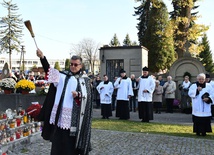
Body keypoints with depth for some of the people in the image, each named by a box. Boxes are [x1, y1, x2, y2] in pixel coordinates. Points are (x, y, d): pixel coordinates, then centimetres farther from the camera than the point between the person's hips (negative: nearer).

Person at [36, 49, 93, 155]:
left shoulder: (85, 80, 5)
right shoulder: (63, 75, 8)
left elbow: (87, 96, -2)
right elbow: (49, 71, -5)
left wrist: (78, 95, -23)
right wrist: (42, 57, -19)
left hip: (73, 116, -2)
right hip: (60, 113, 2)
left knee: (71, 142, 5)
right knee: (58, 140, 9)